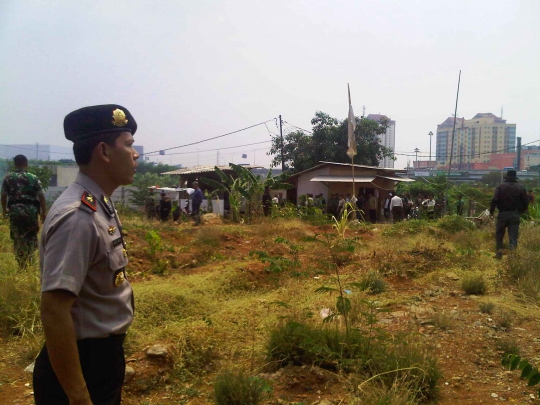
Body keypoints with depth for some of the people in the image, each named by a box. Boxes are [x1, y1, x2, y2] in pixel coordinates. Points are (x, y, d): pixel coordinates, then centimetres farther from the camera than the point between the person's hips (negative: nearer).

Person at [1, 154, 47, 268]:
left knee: (17, 237, 9)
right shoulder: (33, 177, -1)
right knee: (32, 236, 14)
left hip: (15, 210, 1)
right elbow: (41, 196, -4)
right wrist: (44, 212, 3)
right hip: (31, 210, -1)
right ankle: (30, 261, 12)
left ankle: (21, 264, 11)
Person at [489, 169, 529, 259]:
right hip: (515, 215, 1)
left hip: (502, 214, -1)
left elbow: (494, 200, -13)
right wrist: (520, 211, 17)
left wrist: (491, 211, -3)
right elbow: (526, 202, 1)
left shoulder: (500, 186, -4)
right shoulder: (521, 187, 1)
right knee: (513, 236, 3)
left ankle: (499, 251, 9)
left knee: (499, 234, 14)